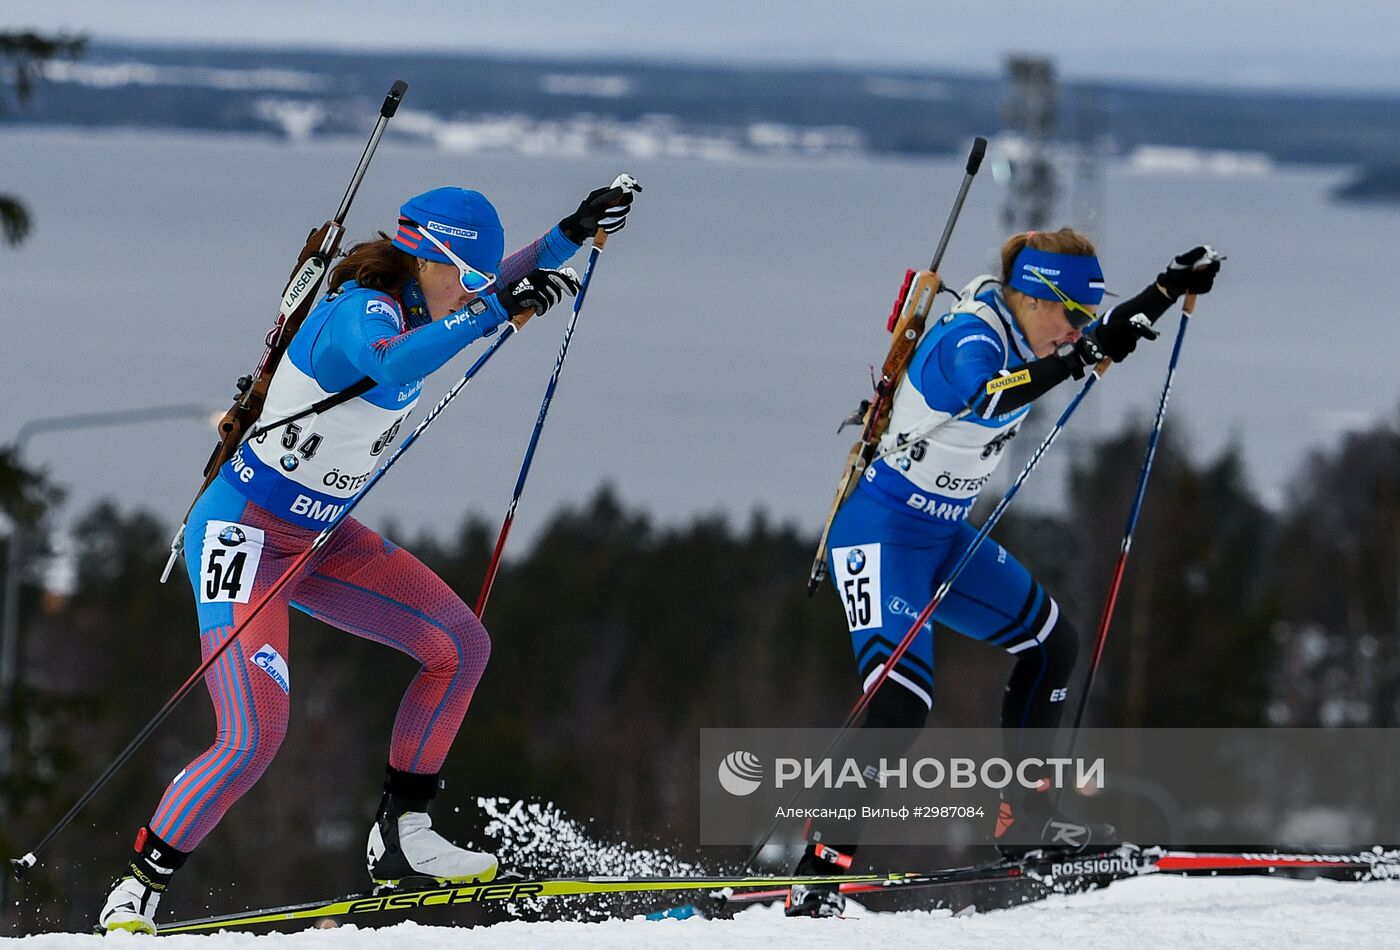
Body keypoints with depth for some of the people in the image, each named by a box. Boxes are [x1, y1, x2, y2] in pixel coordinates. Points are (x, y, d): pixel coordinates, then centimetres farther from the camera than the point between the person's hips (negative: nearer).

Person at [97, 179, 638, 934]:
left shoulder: (413, 302, 1)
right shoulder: (363, 311, -25)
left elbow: (502, 287, 23)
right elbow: (392, 364, -50)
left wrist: (573, 233, 13)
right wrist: (497, 312, -46)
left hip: (319, 538, 9)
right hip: (242, 536, -9)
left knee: (460, 646, 4)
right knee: (254, 738, -19)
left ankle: (399, 840, 11)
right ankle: (137, 892, -4)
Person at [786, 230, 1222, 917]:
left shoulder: (1022, 335, 3)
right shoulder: (968, 340, -23)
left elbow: (1104, 340, 23)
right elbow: (985, 395, -46)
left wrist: (1170, 289, 13)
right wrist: (1080, 357, -51)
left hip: (944, 537, 10)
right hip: (880, 532, -10)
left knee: (1053, 643, 17)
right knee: (901, 699, -23)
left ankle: (1024, 814, 26)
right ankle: (818, 870, -25)